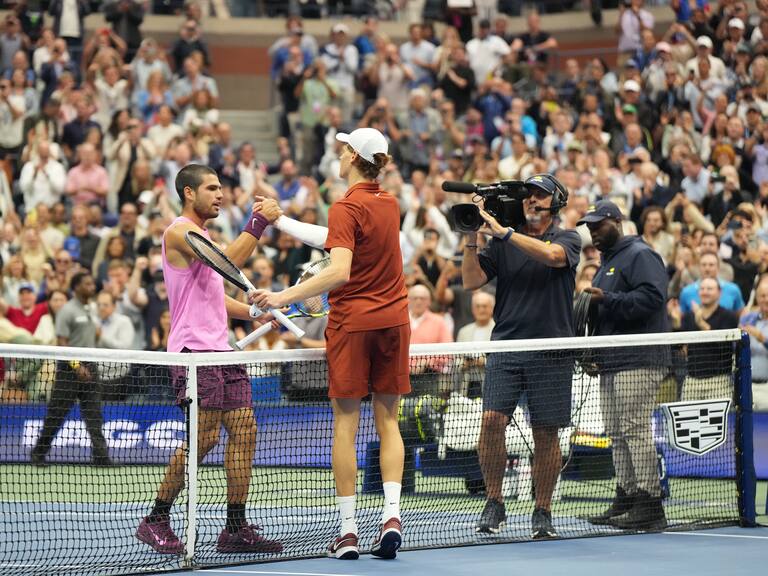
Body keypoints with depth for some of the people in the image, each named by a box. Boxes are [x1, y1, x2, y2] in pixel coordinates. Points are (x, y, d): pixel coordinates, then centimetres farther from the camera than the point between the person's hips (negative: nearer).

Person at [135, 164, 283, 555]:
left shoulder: (201, 234, 24)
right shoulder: (179, 231, -7)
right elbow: (227, 262, -22)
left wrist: (257, 312, 20)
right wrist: (258, 224, -20)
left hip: (219, 350, 10)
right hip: (194, 349, -10)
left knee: (243, 430, 2)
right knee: (204, 437, -13)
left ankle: (236, 529, 3)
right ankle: (155, 521, -3)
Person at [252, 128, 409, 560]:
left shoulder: (346, 208, -13)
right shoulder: (391, 205, 8)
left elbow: (339, 272, -26)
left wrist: (285, 297, -31)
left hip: (352, 323, -5)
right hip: (393, 320, 6)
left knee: (346, 424, 0)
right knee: (388, 421, 8)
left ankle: (348, 530, -1)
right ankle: (392, 514, -7)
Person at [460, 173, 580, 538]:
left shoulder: (568, 239, 5)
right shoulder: (501, 244, 11)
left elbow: (552, 255, -18)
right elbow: (472, 281, 3)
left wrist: (504, 232, -19)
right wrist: (471, 240, -10)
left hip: (551, 352, -1)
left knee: (546, 434, 2)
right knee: (492, 420, -13)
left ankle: (542, 512, 13)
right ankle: (494, 504, -1)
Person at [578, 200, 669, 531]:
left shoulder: (640, 256, -6)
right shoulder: (606, 262, 25)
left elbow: (651, 298, -20)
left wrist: (607, 300, -20)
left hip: (637, 363, -10)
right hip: (611, 365, 10)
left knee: (635, 429, -14)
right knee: (617, 433, 8)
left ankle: (649, 505, -14)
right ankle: (626, 500, 11)